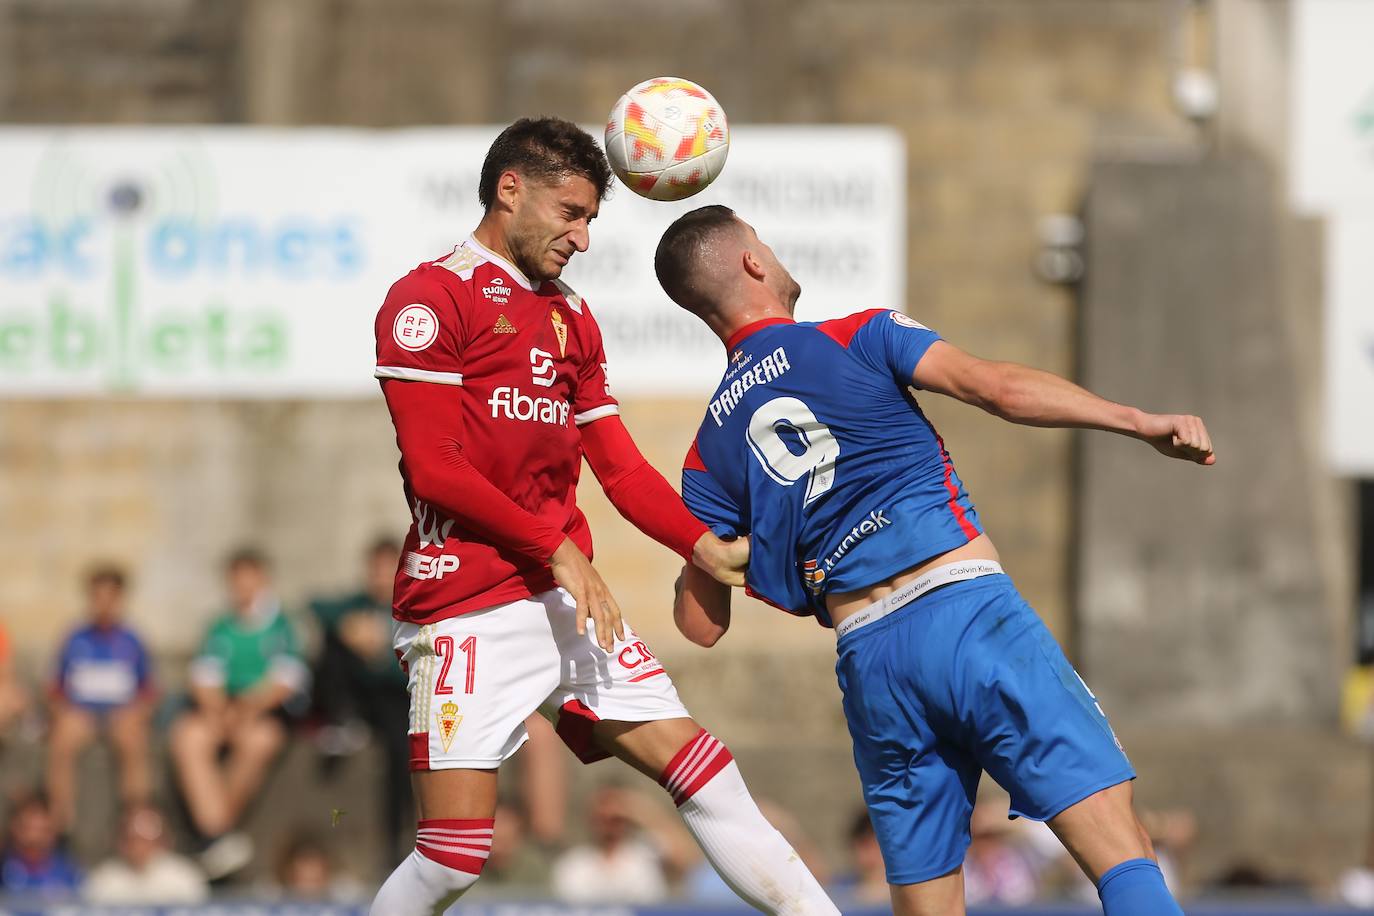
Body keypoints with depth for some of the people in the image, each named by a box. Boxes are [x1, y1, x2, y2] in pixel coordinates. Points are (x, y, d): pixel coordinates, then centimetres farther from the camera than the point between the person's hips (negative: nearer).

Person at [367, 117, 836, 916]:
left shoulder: (571, 318, 19)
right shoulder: (432, 296, -5)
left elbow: (621, 468, 17)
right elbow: (433, 468, -13)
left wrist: (708, 548, 2)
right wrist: (558, 550, -13)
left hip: (571, 602, 7)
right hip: (470, 608, -7)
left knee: (705, 772, 2)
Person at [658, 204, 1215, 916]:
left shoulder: (708, 453, 16)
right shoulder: (856, 339, 6)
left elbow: (701, 623, 14)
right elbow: (995, 387, -9)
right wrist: (1140, 422, -9)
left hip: (867, 659, 4)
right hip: (969, 610, -4)